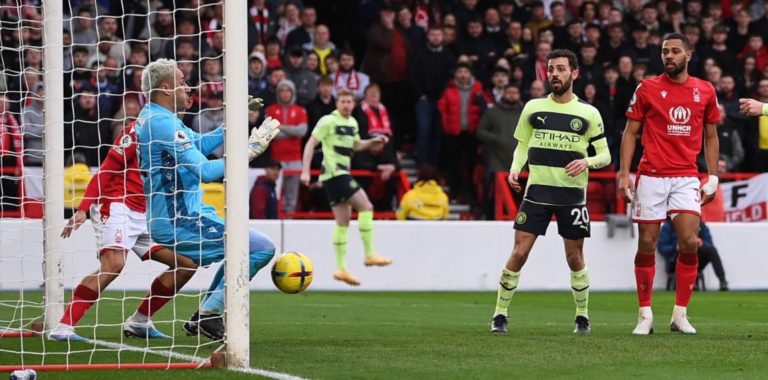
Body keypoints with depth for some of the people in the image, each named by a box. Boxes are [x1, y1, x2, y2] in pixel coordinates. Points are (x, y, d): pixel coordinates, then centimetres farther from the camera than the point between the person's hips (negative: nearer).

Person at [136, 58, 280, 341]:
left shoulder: (153, 117, 14)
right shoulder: (164, 123, -19)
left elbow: (200, 143, 23)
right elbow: (204, 171, -24)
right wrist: (248, 153, -18)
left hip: (169, 218, 11)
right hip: (180, 222, -11)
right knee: (262, 247, -13)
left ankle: (203, 317, 24)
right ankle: (209, 315, -8)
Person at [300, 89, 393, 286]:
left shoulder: (352, 122, 16)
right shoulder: (328, 121, -9)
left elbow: (356, 145, 32)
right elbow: (310, 144, -10)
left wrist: (373, 142, 14)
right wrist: (305, 171, -18)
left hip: (341, 174, 9)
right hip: (334, 173, -9)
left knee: (343, 222, 7)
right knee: (366, 206, -14)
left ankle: (341, 268, 8)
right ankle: (369, 254, -11)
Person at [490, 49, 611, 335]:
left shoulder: (588, 113, 2)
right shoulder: (533, 108, 6)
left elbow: (605, 155, 6)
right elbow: (522, 145, 16)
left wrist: (587, 162, -15)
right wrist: (515, 169, -3)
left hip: (573, 193, -1)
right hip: (537, 190, 1)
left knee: (575, 258, 4)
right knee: (519, 253, -6)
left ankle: (582, 316, 20)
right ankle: (500, 314, 3)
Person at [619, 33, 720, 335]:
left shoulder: (705, 91, 7)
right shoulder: (647, 89, 2)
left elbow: (711, 137, 15)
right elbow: (630, 132, 4)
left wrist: (713, 178, 8)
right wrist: (624, 173, -4)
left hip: (687, 179, 1)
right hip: (651, 175, -1)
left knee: (689, 242, -11)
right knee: (647, 244, -1)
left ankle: (680, 314, -1)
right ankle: (645, 315, 8)